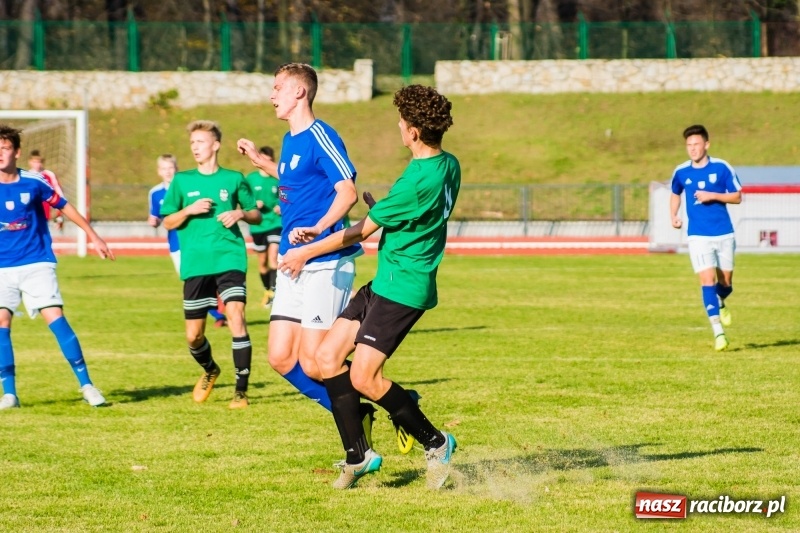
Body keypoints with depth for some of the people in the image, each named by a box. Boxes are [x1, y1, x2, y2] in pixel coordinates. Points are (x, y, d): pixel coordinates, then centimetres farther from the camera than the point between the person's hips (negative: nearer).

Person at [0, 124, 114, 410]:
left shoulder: (33, 182, -3)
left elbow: (64, 207, 10)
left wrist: (94, 237, 13)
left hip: (37, 264, -1)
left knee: (56, 319, -11)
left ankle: (86, 385, -2)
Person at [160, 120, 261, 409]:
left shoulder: (234, 179, 6)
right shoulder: (182, 181, 9)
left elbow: (256, 215, 13)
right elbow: (168, 222, 10)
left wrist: (241, 213, -8)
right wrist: (189, 210, -8)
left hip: (229, 259, -2)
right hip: (195, 264, 2)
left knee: (236, 318, -21)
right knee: (194, 336, 6)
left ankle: (241, 390, -12)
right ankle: (210, 370, 39)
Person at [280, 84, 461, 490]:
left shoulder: (418, 181, -22)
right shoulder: (448, 166, 6)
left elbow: (362, 231, -12)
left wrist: (306, 252, -2)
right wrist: (379, 207, 19)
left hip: (402, 287, -10)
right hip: (385, 284, 10)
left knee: (363, 378, -12)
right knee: (327, 357, 7)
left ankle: (435, 443, 4)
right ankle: (358, 456, 11)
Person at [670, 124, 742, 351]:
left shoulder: (722, 168, -5)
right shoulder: (681, 172, 2)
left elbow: (737, 196, -1)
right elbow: (675, 194, 22)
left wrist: (712, 196, -16)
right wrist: (674, 217, 6)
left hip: (724, 234, 0)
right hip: (698, 236, 0)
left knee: (725, 281, 8)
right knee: (707, 280, -13)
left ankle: (720, 304, 45)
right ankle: (718, 332, -14)